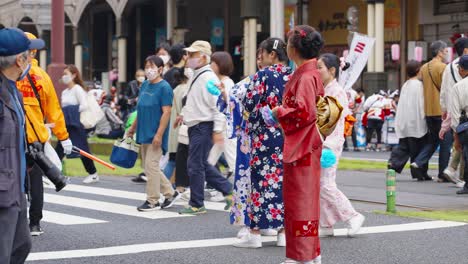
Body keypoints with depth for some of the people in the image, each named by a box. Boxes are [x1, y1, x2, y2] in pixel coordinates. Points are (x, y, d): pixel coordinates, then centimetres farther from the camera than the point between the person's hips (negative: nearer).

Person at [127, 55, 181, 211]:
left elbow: (166, 112, -17)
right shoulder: (145, 85, 11)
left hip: (155, 135, -8)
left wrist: (159, 134, -21)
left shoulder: (164, 87, -12)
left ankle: (152, 201, 5)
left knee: (151, 166, -5)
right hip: (144, 134, 8)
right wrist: (134, 127, 21)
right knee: (150, 167, 12)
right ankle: (170, 193, 24)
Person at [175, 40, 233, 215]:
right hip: (195, 127, 10)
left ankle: (196, 205, 5)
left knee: (195, 165, -4)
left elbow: (218, 105, -20)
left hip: (203, 127, -10)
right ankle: (228, 190, 24)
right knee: (202, 164, 15)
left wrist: (218, 130, -23)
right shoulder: (196, 76, 15)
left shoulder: (208, 78, -16)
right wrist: (184, 114, 21)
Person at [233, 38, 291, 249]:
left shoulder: (263, 75, -10)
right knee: (284, 180, 8)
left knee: (261, 178, -1)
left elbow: (249, 104, -11)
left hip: (264, 135, -5)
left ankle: (255, 234, 0)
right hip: (288, 135, 5)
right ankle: (284, 232, 10)